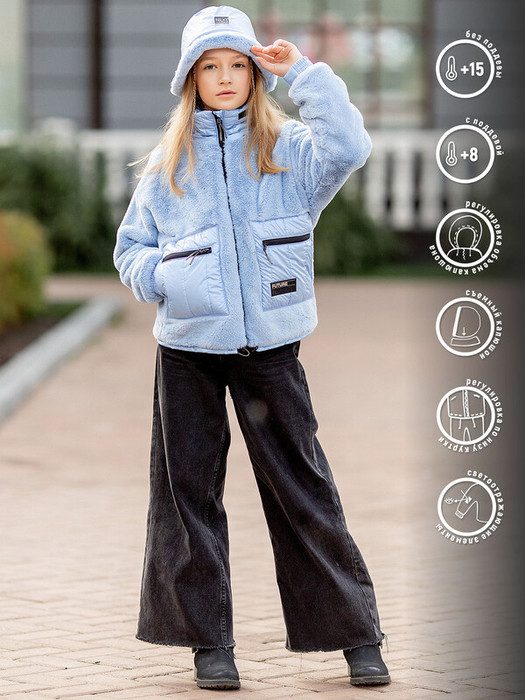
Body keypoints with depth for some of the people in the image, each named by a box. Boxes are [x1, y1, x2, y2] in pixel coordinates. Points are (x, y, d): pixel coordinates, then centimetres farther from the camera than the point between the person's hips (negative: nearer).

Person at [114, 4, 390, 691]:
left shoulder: (286, 146, 4)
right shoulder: (169, 163, 9)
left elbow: (349, 147, -16)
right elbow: (131, 250, 14)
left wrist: (304, 72, -13)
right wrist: (166, 277, -7)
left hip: (270, 344, -2)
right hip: (188, 348, 2)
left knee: (302, 485, 1)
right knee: (190, 491, 3)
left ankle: (357, 635, 8)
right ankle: (209, 641, 12)